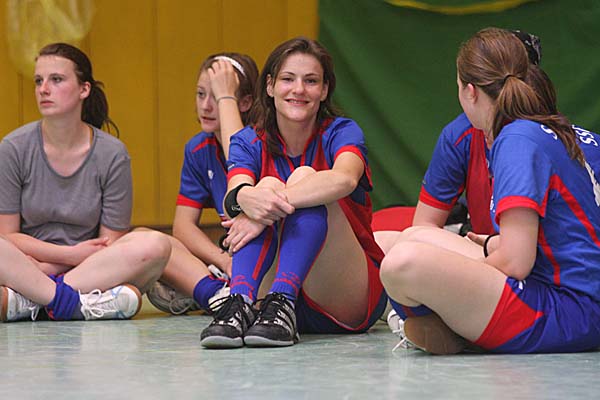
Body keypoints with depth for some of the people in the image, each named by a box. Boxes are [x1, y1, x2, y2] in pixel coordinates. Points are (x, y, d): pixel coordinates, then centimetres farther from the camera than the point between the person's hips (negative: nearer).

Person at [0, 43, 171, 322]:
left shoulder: (111, 154, -1)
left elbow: (110, 244, 2)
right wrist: (72, 254, -11)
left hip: (99, 271, 2)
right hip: (25, 268, -2)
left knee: (155, 245, -28)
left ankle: (25, 301, -28)